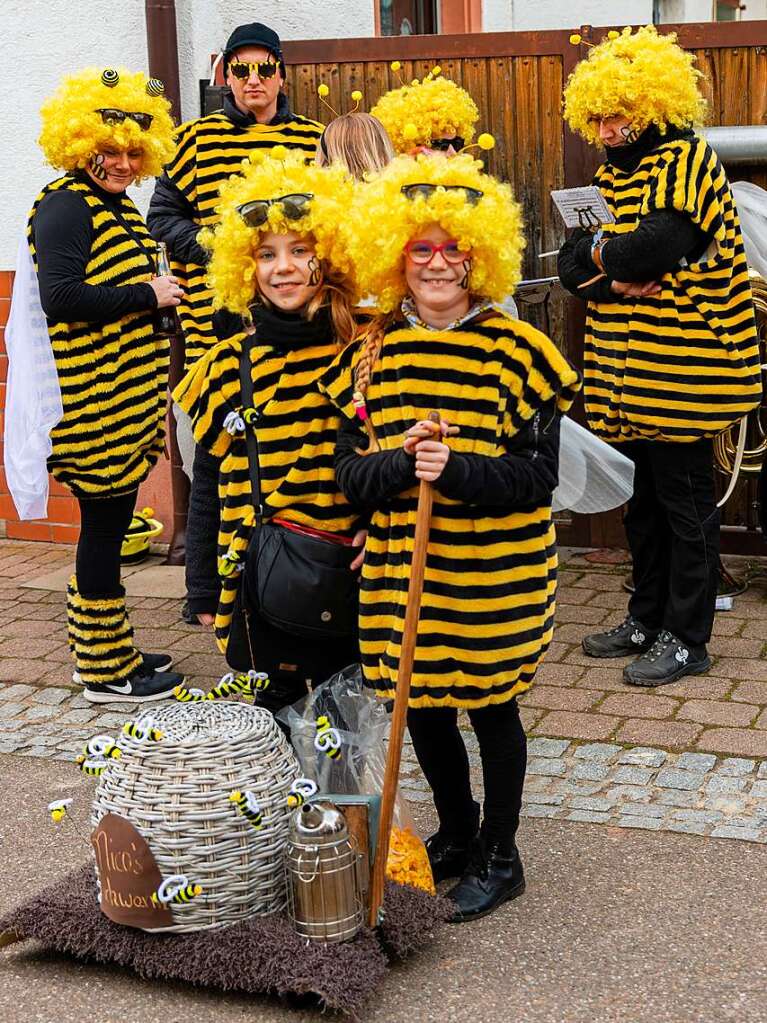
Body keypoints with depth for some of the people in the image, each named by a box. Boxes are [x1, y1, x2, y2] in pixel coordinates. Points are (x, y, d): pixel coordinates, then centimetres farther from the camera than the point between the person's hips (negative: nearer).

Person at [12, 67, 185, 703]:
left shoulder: (117, 205, 17)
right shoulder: (65, 205, -13)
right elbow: (60, 296, -24)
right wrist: (148, 295, -19)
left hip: (125, 404, 9)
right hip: (95, 406, -9)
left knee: (110, 520, 15)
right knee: (104, 523, -1)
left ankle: (105, 650, 27)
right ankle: (107, 672, 10)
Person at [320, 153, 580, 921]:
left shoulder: (516, 353, -8)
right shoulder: (369, 355, 3)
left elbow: (539, 476, -12)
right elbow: (348, 473, 1)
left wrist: (457, 469, -27)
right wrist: (399, 462, -20)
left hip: (496, 572, -4)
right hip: (402, 566, 4)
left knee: (490, 706, 8)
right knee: (420, 707, 14)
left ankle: (498, 857, 29)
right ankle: (456, 832, 40)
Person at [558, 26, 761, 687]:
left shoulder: (687, 158, -10)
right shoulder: (614, 173, 15)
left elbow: (660, 244, -25)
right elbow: (573, 263, 7)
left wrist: (603, 255, -5)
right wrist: (618, 281, -14)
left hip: (682, 375, -8)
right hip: (627, 372, 8)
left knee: (685, 502, 0)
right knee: (642, 501, 16)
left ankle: (686, 639, 9)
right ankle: (647, 618, 28)